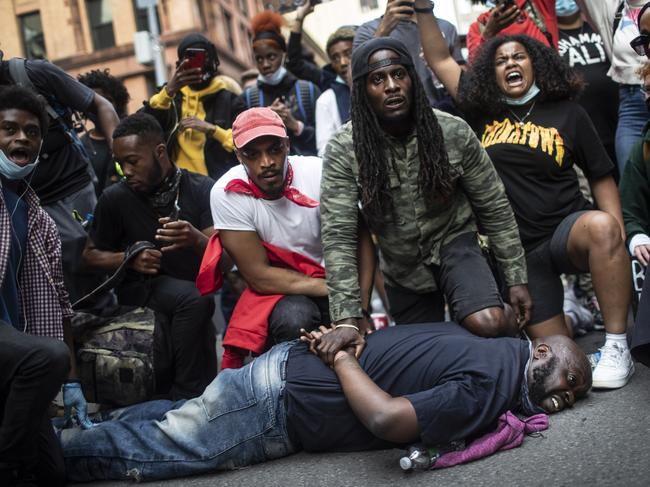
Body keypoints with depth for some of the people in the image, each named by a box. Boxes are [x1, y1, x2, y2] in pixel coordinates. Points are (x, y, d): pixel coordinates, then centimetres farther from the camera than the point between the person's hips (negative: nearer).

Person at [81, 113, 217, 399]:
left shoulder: (201, 189, -6)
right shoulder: (116, 198, -3)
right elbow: (90, 255, 7)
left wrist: (196, 239, -36)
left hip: (195, 291, 1)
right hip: (139, 290, -1)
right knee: (193, 298, -32)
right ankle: (188, 392, -18)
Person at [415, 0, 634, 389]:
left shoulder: (567, 113, 3)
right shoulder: (482, 111, 6)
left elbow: (601, 177, 3)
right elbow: (439, 58, 9)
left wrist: (617, 230, -11)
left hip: (568, 228, -1)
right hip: (517, 249, 2)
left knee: (602, 227, -39)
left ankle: (617, 349, -29)